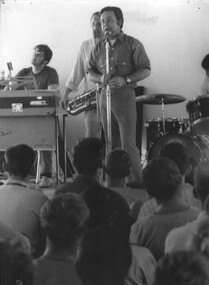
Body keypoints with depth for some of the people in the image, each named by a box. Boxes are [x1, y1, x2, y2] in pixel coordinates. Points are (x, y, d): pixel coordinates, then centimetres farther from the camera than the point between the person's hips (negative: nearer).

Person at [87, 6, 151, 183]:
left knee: (128, 144, -11)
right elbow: (90, 72, 14)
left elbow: (146, 69, -4)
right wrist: (100, 78, -9)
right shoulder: (99, 47, 14)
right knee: (111, 144, 7)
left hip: (125, 96, -5)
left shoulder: (132, 44, 0)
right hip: (104, 97, 5)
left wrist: (126, 80, -18)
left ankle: (138, 183, -6)